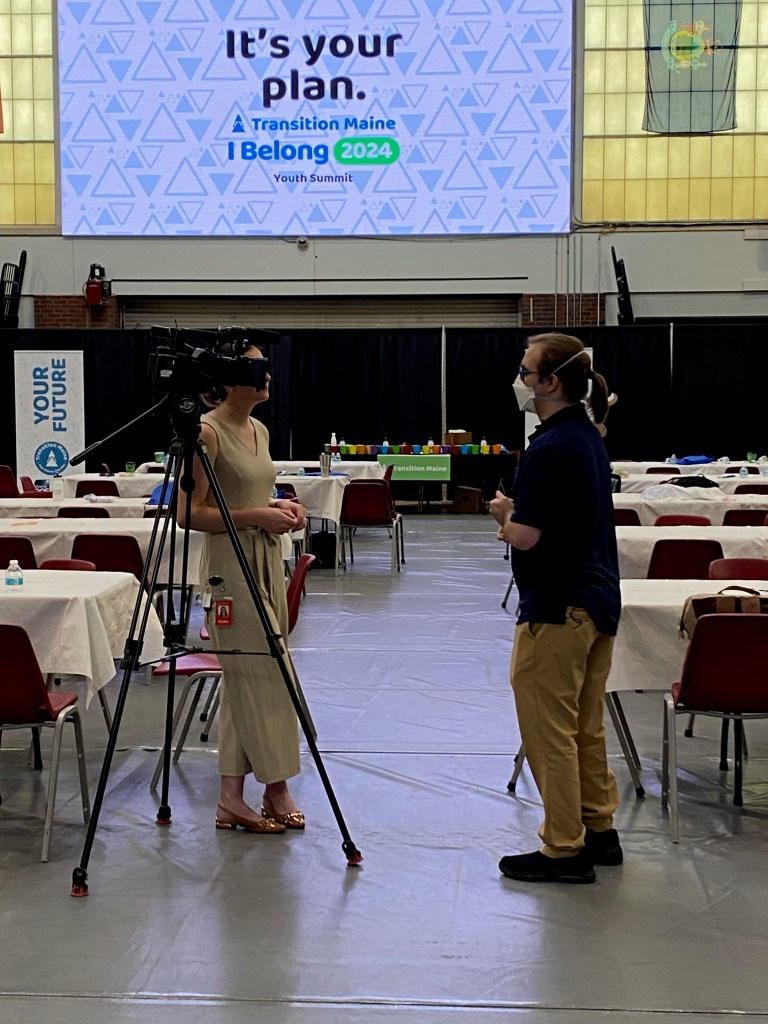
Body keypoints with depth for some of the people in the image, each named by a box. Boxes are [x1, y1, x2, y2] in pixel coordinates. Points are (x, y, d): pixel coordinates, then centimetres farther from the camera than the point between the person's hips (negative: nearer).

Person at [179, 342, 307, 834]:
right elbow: (190, 514, -15)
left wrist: (280, 506, 3)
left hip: (267, 559, 9)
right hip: (230, 563, -9)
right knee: (262, 671, -5)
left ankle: (233, 797, 14)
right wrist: (255, 516, -20)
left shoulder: (260, 430, 12)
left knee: (245, 677, 9)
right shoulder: (208, 432, -13)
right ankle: (277, 788, 6)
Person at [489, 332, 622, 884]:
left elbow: (526, 537, -23)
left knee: (549, 730, 0)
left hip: (557, 609, -10)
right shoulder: (589, 437, 11)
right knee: (586, 726, 18)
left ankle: (564, 851, 6)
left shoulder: (549, 449, -20)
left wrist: (505, 513, -2)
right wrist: (516, 518, 7)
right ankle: (599, 830, 28)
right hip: (598, 601, 10)